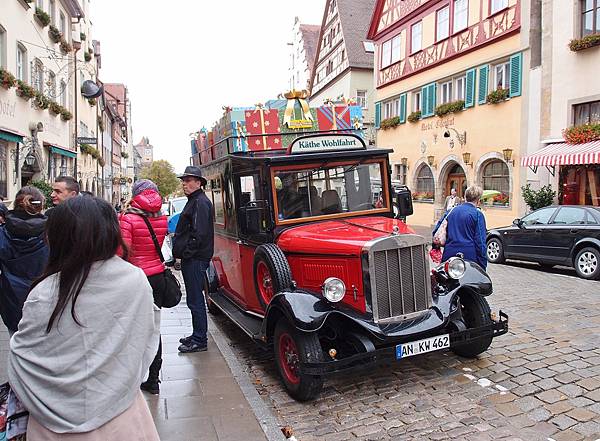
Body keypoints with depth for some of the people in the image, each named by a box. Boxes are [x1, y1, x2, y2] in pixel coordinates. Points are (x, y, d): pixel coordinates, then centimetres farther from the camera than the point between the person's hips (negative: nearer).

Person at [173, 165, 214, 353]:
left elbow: (199, 233, -22)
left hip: (195, 260, -11)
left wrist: (185, 253, -17)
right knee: (194, 299, 17)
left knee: (195, 300, -4)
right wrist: (181, 253, 18)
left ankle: (199, 341, 5)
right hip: (192, 259, 11)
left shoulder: (200, 202, -14)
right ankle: (197, 335, 28)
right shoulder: (193, 201, 19)